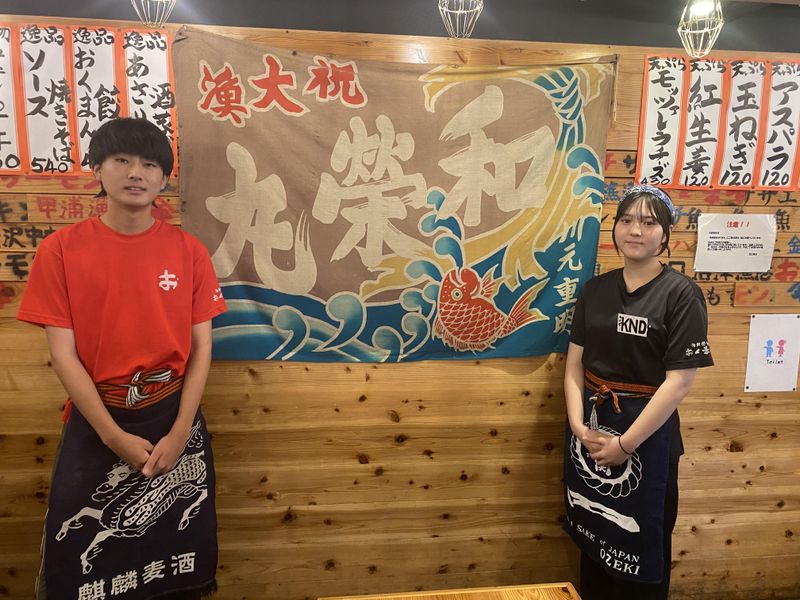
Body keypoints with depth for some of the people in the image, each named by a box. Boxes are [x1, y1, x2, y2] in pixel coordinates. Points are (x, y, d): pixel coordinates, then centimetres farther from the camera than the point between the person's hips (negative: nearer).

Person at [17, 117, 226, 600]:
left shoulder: (189, 251, -3)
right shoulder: (61, 250, -6)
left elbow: (202, 347, -3)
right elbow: (62, 353, -7)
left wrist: (179, 434, -11)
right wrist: (114, 436, -12)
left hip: (174, 417, 1)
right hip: (96, 422, 0)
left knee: (175, 549, 15)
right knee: (87, 560, 14)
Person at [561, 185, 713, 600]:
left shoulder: (681, 294, -10)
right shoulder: (595, 289, 3)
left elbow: (679, 381, -15)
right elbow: (574, 365, 2)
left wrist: (624, 444, -16)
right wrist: (578, 426, -12)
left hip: (646, 432, -4)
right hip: (589, 429, 4)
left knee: (639, 545, 13)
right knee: (592, 534, 19)